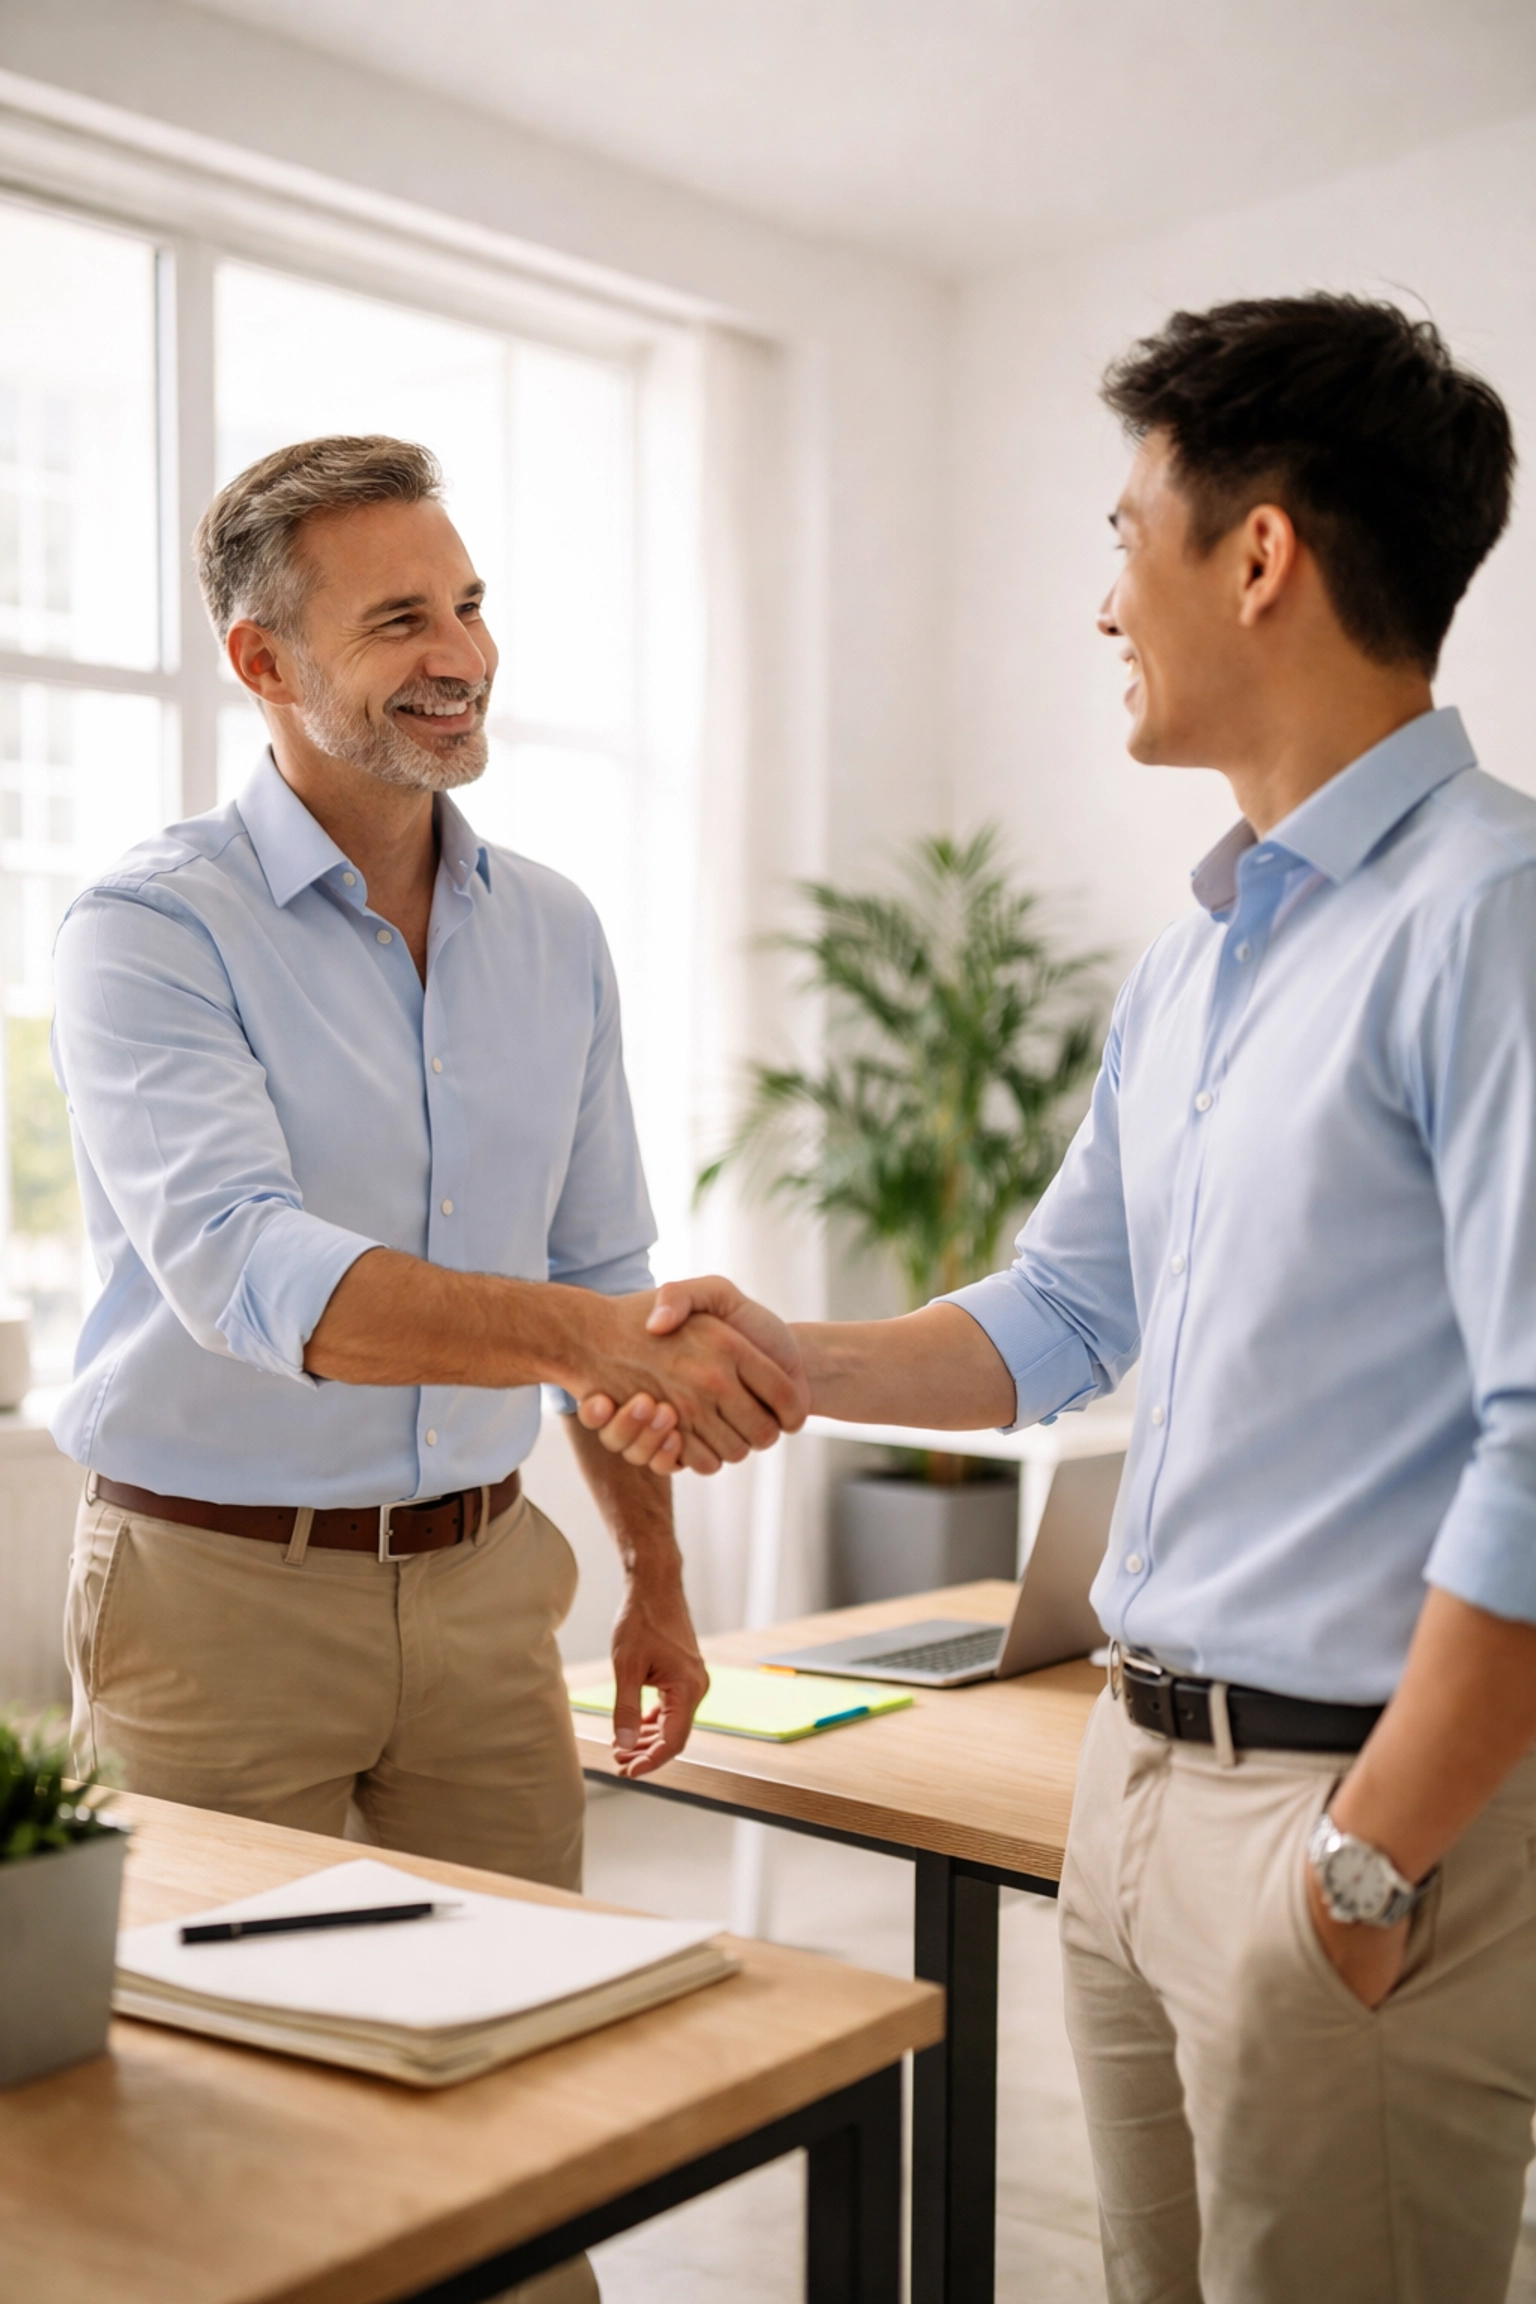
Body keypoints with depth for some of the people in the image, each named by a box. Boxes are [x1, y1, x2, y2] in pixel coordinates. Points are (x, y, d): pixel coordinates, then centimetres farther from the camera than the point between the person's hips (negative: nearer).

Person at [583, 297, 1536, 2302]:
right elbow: (1066, 1313, 20)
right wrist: (794, 1364, 5)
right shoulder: (1190, 961, 13)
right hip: (1140, 1768, 9)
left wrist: (1375, 1856, -18)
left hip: (1359, 1787, -8)